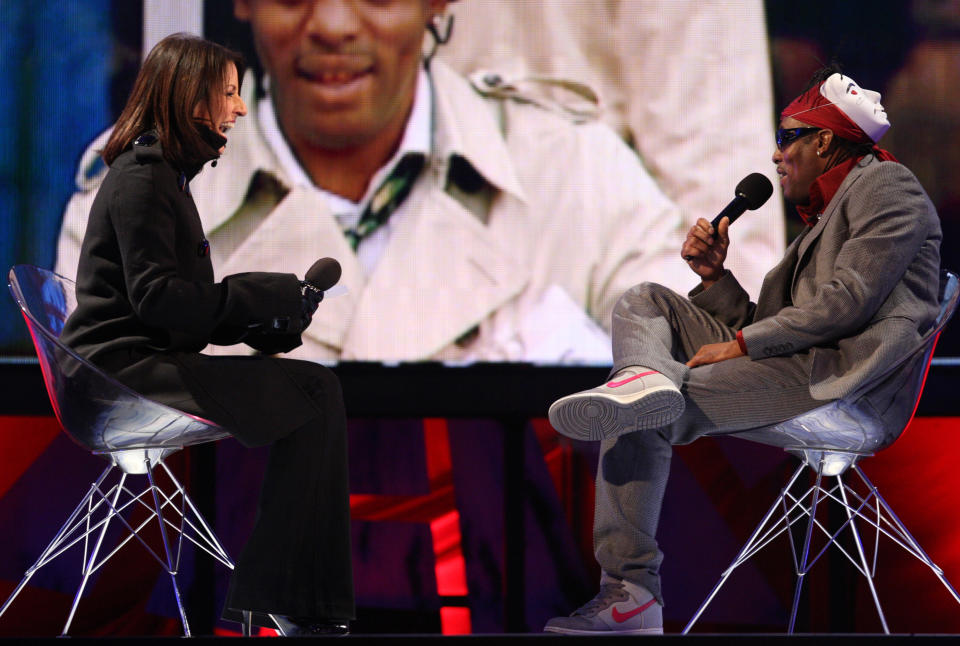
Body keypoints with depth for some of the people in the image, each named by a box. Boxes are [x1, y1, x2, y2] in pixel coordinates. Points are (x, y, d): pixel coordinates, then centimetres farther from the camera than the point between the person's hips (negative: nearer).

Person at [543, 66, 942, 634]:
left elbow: (849, 300, -12)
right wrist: (714, 276, 11)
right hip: (799, 367, 9)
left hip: (847, 380, -9)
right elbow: (766, 326, 26)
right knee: (646, 302, -4)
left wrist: (740, 344, -12)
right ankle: (645, 380, -28)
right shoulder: (822, 220, 34)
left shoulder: (885, 184, 4)